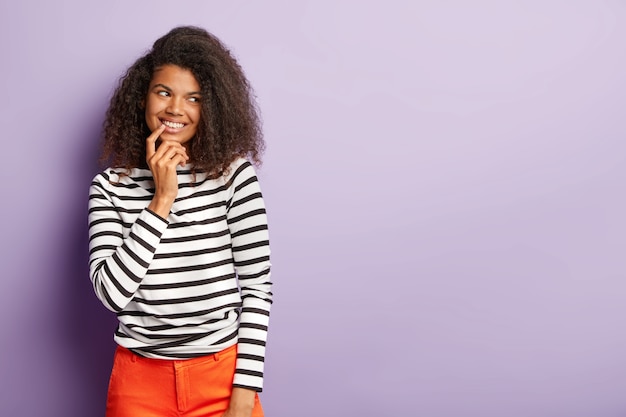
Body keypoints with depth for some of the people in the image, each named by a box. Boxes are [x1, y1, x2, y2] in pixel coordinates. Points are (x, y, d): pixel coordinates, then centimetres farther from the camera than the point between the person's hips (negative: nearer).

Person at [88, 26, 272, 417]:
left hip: (222, 375, -1)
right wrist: (162, 201, -17)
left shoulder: (234, 172, -6)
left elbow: (258, 286, -5)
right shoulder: (110, 186, -3)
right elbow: (111, 292, -13)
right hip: (141, 382, 1)